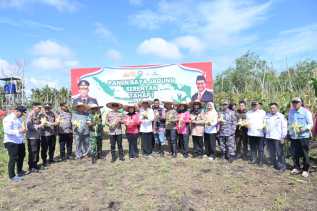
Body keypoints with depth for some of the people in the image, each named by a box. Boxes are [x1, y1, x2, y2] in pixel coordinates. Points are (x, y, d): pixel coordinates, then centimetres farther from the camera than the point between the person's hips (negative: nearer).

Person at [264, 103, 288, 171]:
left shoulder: (281, 116, -2)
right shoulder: (267, 115, 10)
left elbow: (284, 127, -4)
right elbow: (264, 124, 18)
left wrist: (283, 137, -9)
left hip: (277, 138, -5)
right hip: (268, 137, 5)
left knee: (279, 153, -2)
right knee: (271, 153, 12)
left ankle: (282, 166, 9)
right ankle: (275, 164, 25)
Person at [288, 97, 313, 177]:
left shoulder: (306, 112, -5)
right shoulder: (291, 112, 10)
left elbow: (311, 124, -6)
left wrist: (304, 129, -23)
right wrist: (289, 132, 12)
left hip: (304, 136, -4)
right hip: (293, 136, 4)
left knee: (305, 154, 2)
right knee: (295, 153, 9)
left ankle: (305, 170, 16)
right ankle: (296, 168, 24)